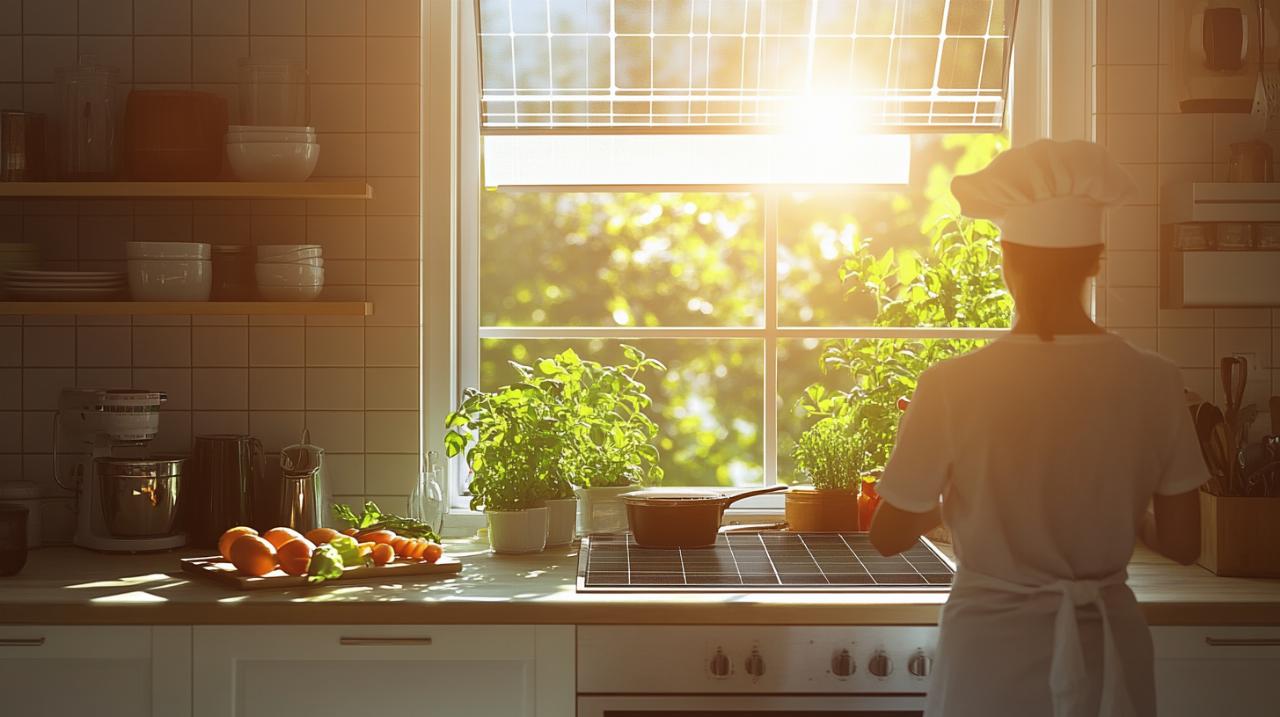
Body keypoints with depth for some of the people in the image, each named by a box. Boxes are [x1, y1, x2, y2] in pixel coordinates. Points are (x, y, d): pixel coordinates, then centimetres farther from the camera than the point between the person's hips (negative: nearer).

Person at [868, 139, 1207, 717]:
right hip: (1107, 646, 2)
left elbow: (889, 536, -6)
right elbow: (1181, 541, -1)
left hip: (992, 650, -2)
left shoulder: (952, 386, -16)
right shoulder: (1153, 382, -9)